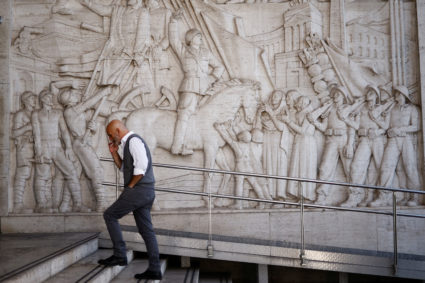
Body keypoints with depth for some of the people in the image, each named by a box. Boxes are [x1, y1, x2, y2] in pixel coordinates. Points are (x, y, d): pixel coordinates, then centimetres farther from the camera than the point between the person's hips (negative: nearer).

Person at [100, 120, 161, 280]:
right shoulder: (128, 144, 21)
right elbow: (123, 167, 30)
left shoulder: (133, 141, -11)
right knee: (146, 230, 7)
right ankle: (154, 270, 8)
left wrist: (130, 185, -13)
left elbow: (141, 166, -22)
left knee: (110, 215, 0)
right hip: (146, 193, 10)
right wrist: (114, 152, 17)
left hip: (138, 190, -10)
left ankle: (119, 255, 0)